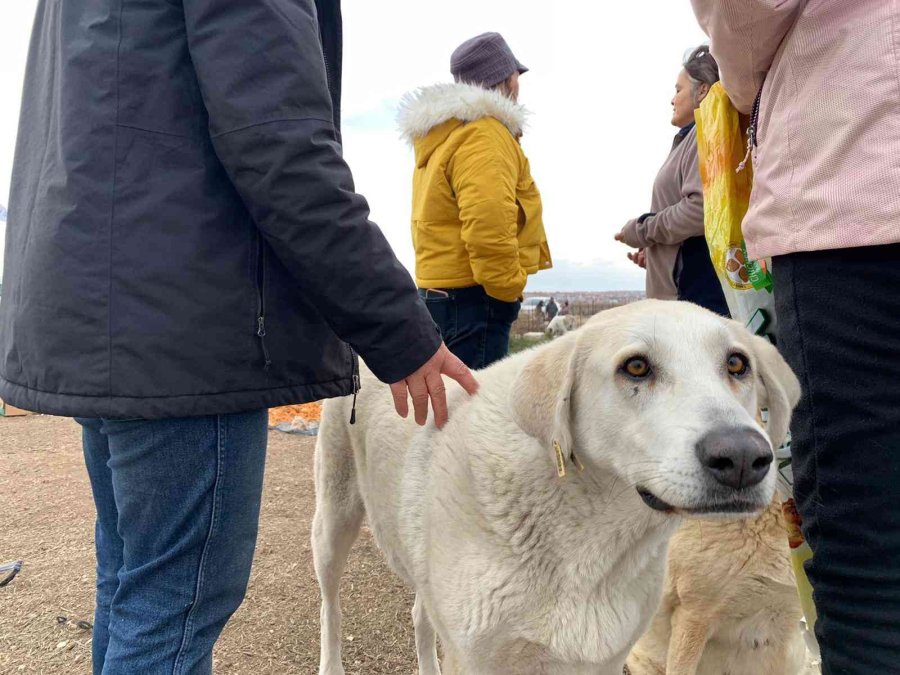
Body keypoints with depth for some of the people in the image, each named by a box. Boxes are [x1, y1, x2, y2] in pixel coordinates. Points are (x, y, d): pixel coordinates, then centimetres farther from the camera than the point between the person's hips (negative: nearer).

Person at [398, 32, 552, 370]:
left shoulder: (440, 135, 20)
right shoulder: (485, 134, -11)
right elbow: (488, 222, -25)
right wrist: (508, 287, -14)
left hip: (437, 288, 10)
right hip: (472, 296, -10)